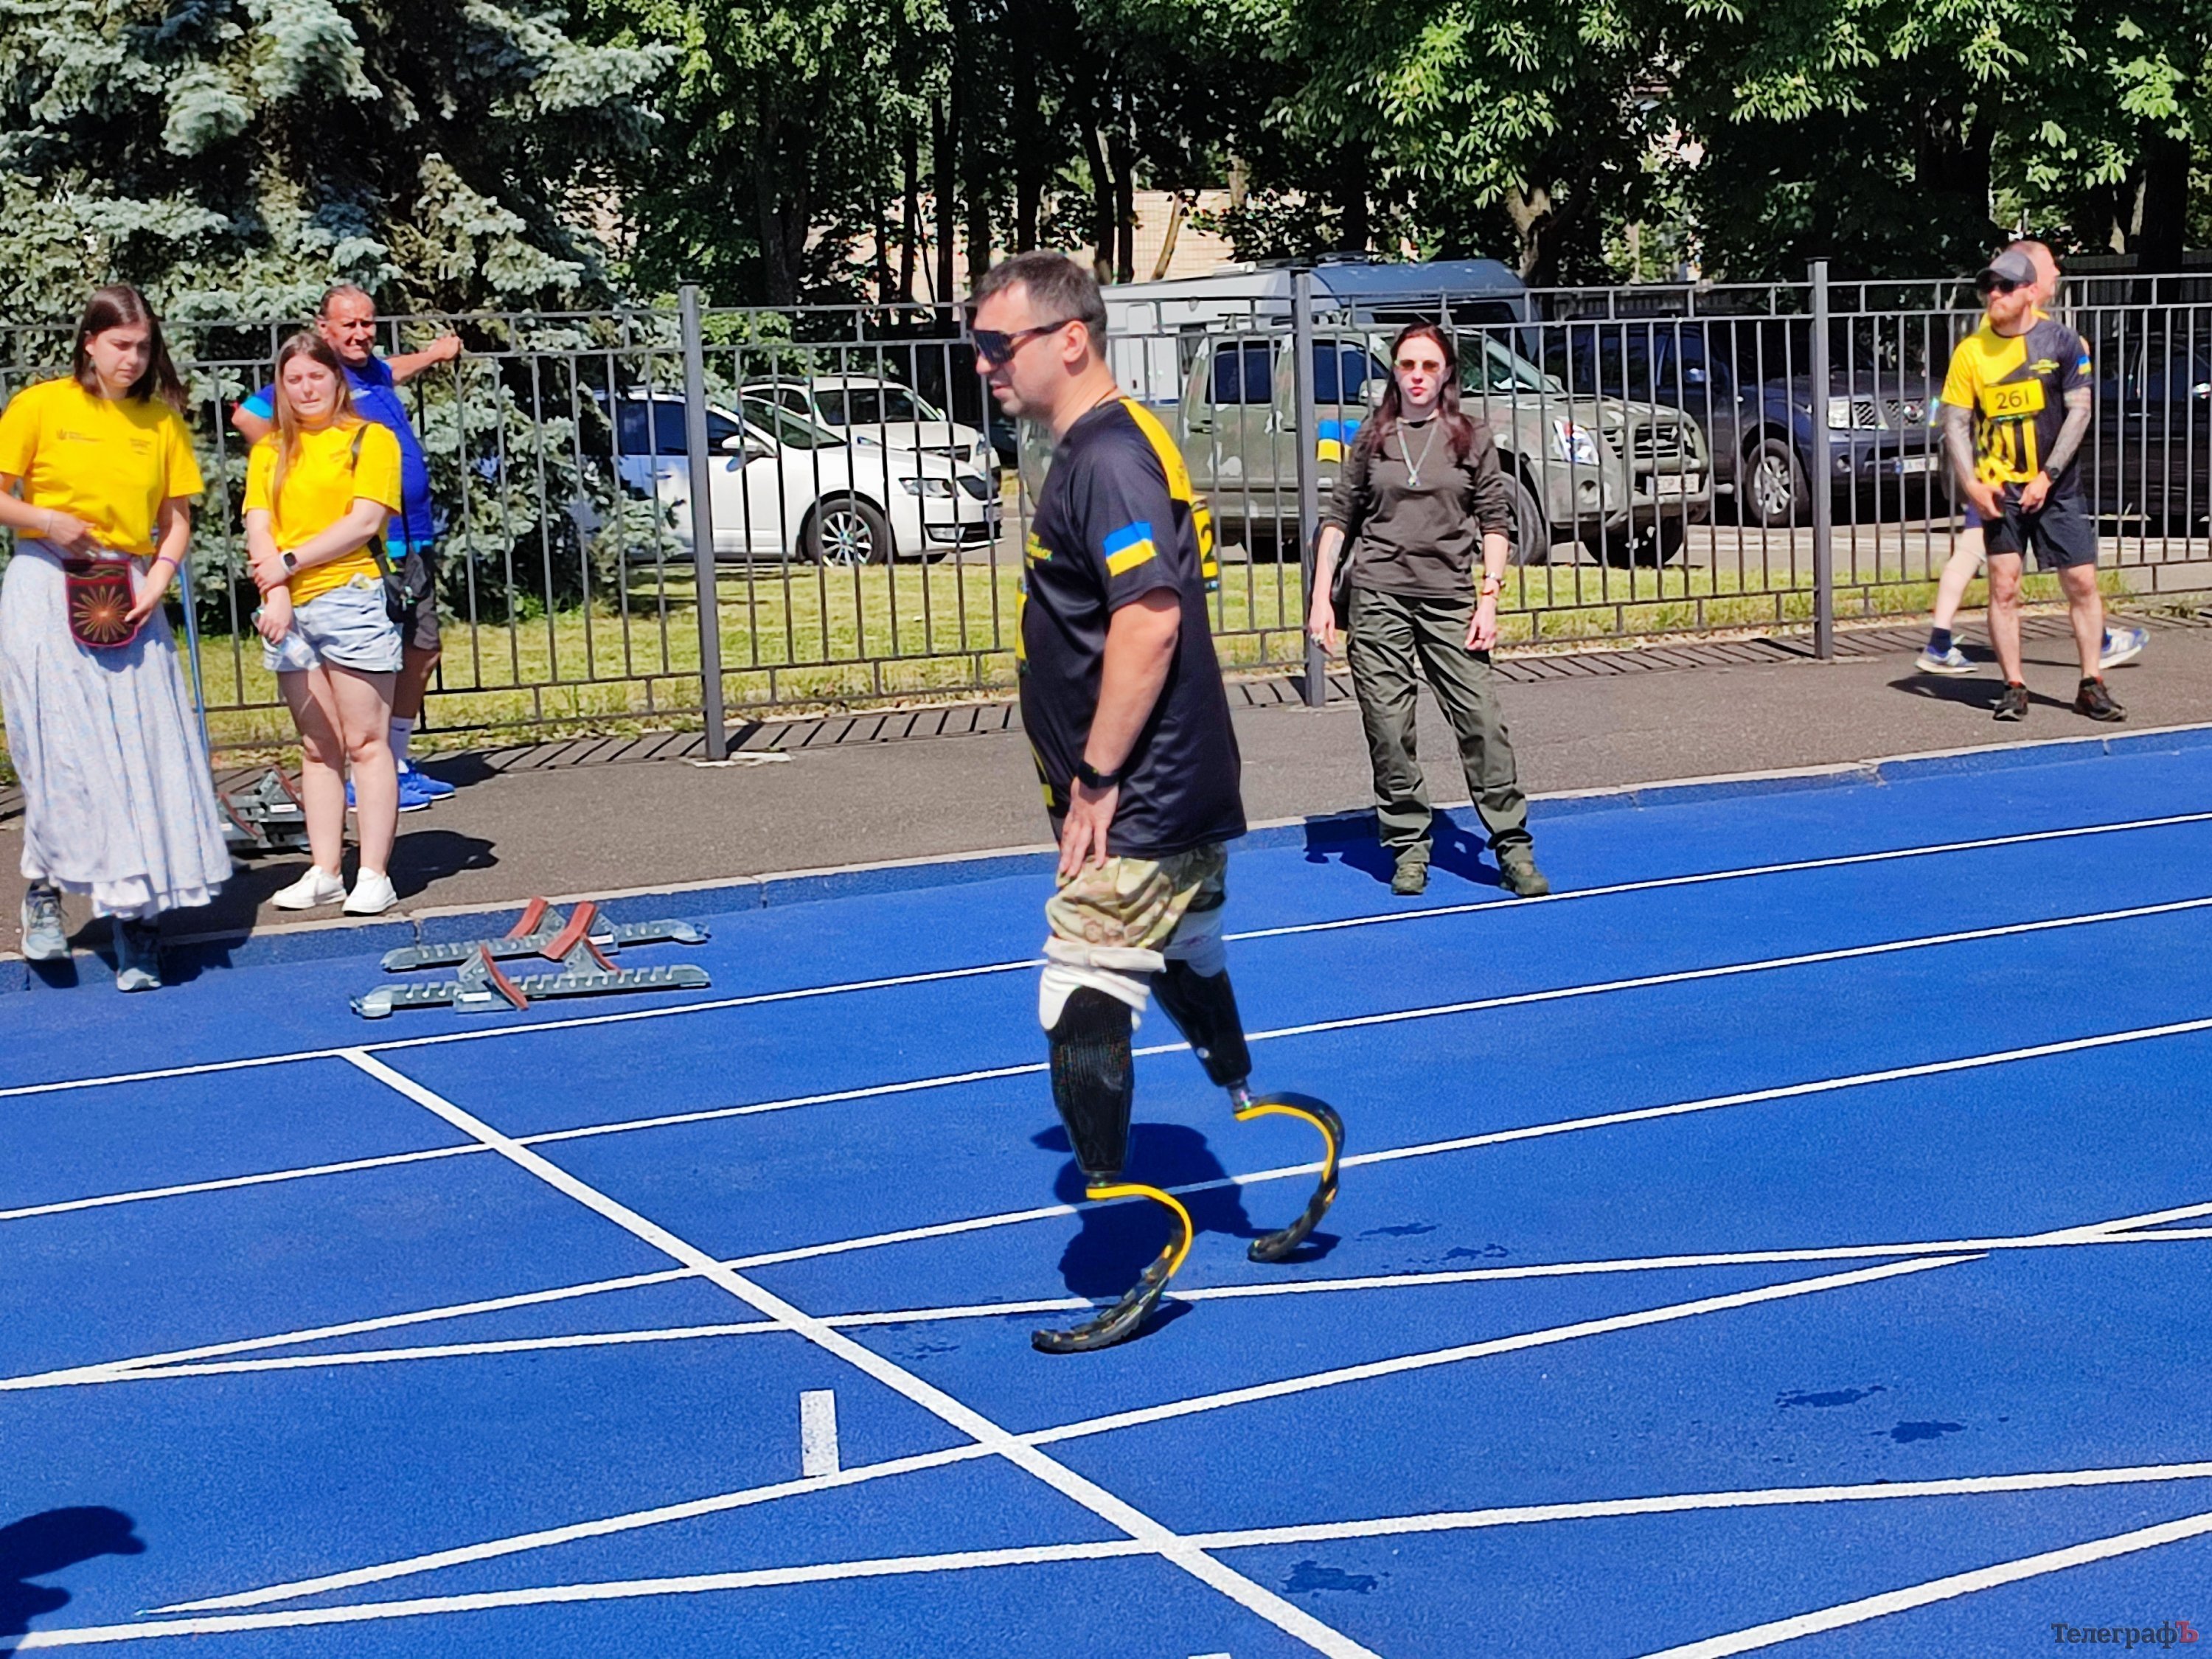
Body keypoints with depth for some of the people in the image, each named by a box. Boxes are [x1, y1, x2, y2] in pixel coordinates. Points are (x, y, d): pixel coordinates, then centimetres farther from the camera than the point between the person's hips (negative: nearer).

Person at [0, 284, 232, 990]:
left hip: (130, 597, 3)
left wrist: (154, 586, -6)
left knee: (144, 752, -2)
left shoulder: (162, 421, 8)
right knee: (62, 748, -6)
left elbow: (178, 520, 9)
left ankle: (137, 913, 5)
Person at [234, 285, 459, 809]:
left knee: (422, 651, 13)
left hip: (415, 540, 9)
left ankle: (398, 764, 23)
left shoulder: (374, 372, 14)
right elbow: (247, 416, -20)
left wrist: (431, 356, 42)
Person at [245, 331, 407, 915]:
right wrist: (276, 594, -11)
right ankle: (324, 873, 10)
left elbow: (366, 521, -8)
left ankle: (375, 877, -5)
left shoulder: (370, 438, 3)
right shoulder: (269, 452, 16)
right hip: (289, 610, 5)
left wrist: (289, 563, -10)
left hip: (350, 599, -5)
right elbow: (258, 528, 5)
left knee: (366, 741, -5)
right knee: (317, 747, 8)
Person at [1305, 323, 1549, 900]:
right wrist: (1321, 597, 5)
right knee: (1389, 731, 0)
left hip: (1450, 601, -1)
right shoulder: (1372, 439, 9)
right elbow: (1338, 519, 11)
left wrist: (1489, 599, -2)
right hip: (1378, 599, 1)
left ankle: (1513, 847, 0)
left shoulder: (1472, 440, 6)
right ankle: (1408, 847, 11)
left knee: (1482, 721, -7)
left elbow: (1494, 524, 6)